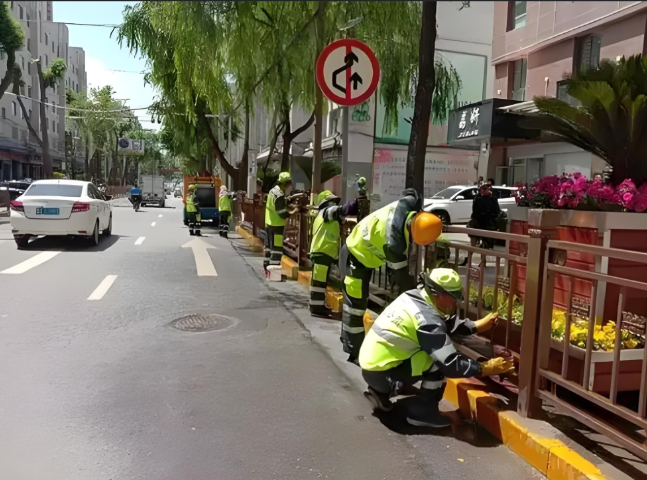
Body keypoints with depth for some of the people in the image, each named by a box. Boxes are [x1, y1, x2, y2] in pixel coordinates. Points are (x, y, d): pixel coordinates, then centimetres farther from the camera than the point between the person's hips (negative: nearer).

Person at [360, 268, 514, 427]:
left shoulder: (414, 296, 3)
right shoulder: (427, 320, -22)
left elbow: (447, 323, 18)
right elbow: (451, 364, -21)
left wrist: (478, 325, 14)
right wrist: (487, 368, -10)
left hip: (371, 364, 9)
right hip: (381, 373, -9)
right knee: (439, 362, -13)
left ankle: (381, 393, 18)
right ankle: (422, 411, 2)